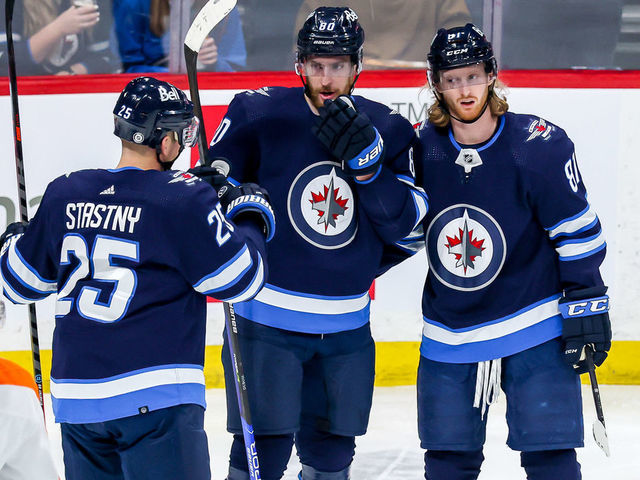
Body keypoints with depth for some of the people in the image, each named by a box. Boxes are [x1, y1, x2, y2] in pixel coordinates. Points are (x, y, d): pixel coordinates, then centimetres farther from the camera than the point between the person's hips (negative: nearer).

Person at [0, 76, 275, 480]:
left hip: (75, 397, 6)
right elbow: (241, 279, -5)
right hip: (155, 398, -6)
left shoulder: (64, 194, 7)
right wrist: (252, 217, 12)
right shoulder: (185, 200, -9)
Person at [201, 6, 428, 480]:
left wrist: (367, 161, -19)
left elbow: (405, 222, -5)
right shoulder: (259, 114, -6)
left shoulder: (387, 130, 2)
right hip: (266, 317, -3)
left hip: (347, 328, 4)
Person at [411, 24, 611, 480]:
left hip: (536, 326, -3)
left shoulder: (539, 145, -14)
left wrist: (586, 305, -9)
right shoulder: (423, 147, -3)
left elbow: (578, 232, -7)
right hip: (450, 334, 3)